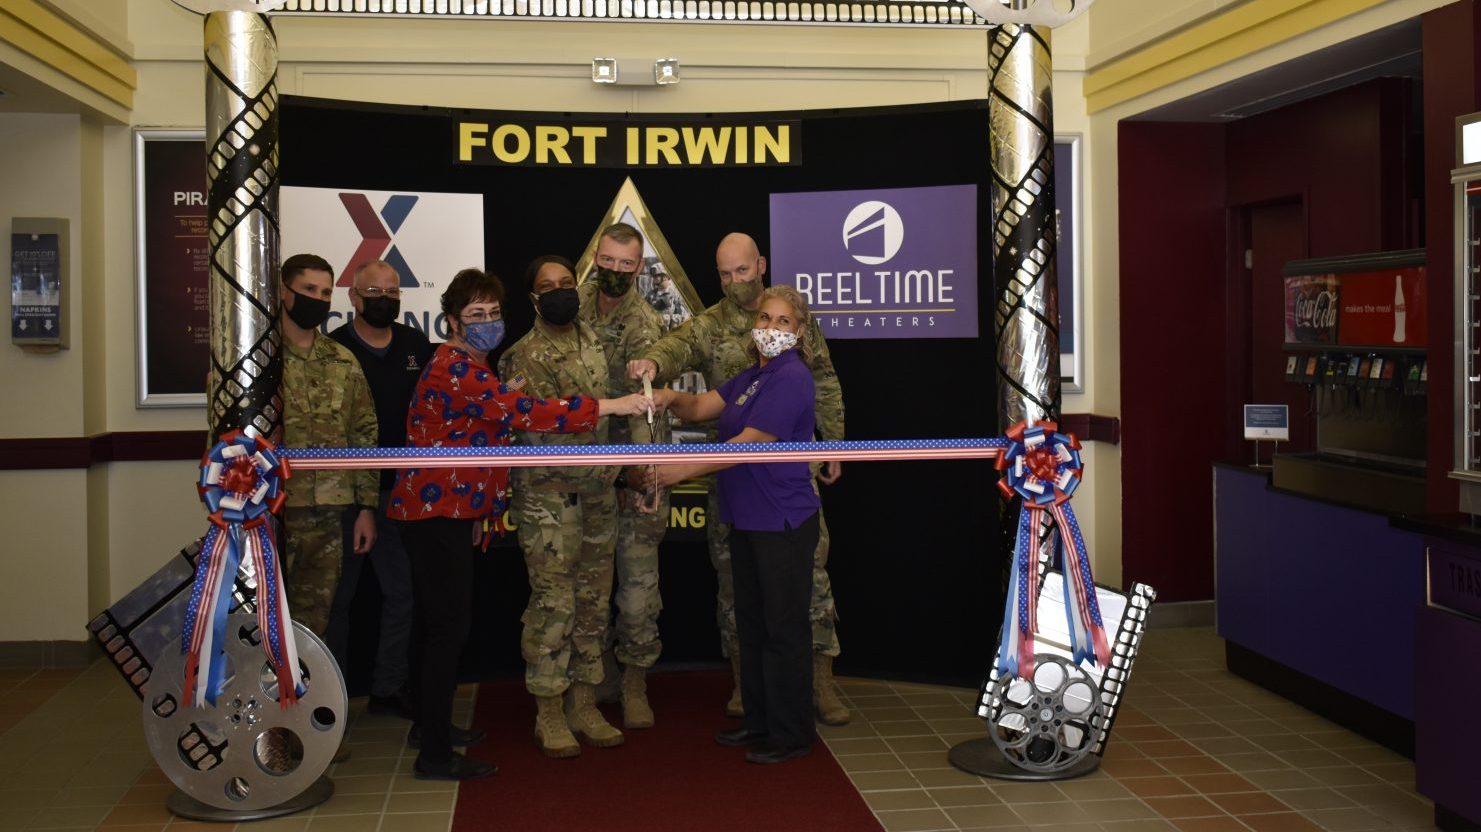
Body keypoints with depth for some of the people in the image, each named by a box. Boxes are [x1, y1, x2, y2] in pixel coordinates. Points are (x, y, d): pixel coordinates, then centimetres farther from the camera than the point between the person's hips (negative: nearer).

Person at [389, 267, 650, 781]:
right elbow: (523, 412, -27)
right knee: (449, 626, -8)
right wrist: (609, 407, -26)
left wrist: (478, 511, 24)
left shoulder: (469, 368, 16)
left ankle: (430, 724, 31)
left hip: (446, 510, 11)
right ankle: (436, 755, -3)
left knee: (435, 623, 18)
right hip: (435, 512, -11)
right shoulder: (456, 369, -19)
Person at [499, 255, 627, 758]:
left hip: (598, 493, 6)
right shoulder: (524, 357, -8)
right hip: (548, 496, -6)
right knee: (553, 604, -3)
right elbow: (538, 431, -16)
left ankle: (585, 707, 21)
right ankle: (549, 716, 9)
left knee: (594, 602, 10)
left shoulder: (594, 343, 10)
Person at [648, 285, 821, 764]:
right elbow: (700, 408, 10)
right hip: (747, 521, 10)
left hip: (783, 523, -10)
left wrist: (684, 470, -20)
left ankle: (791, 735, 9)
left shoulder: (790, 379, -16)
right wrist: (672, 397, -13)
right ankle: (760, 721, 28)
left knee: (784, 627, -1)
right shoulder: (752, 377, 15)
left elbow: (748, 445, -21)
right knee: (751, 621, 16)